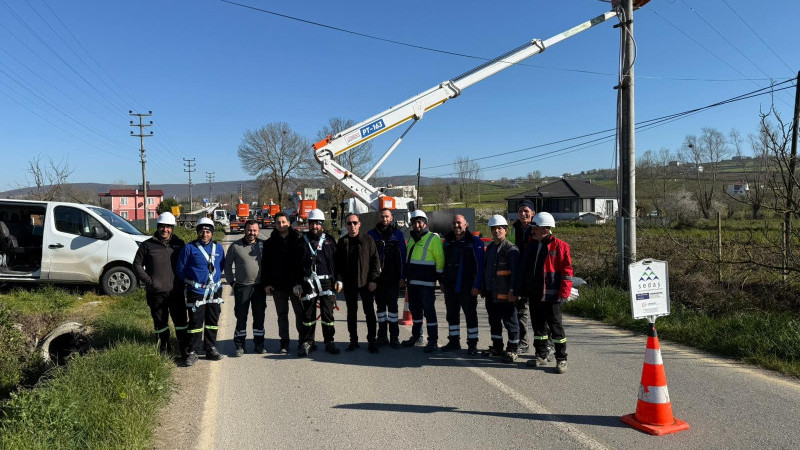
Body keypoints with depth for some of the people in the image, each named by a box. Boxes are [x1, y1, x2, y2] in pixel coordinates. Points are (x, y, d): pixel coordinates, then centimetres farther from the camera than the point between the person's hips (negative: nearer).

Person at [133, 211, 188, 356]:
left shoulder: (179, 244, 7)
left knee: (180, 320, 2)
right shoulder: (147, 245, 1)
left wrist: (182, 280, 3)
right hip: (156, 292, -1)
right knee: (160, 322, 10)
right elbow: (137, 264, 6)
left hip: (176, 291, 1)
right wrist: (148, 281, -5)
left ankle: (184, 348, 13)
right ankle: (164, 349, 24)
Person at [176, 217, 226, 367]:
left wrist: (216, 279, 10)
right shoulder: (189, 248, -4)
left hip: (215, 291, 4)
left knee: (213, 322, 11)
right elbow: (180, 270, 1)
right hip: (196, 292, -4)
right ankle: (192, 352, 6)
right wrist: (191, 282, 4)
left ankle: (211, 349, 22)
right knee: (195, 322, -3)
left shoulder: (218, 248, 8)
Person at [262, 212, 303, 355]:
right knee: (282, 314, 9)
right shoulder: (270, 243, 6)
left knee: (300, 312, 5)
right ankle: (284, 343, 16)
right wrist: (266, 283, -1)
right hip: (278, 285, 2)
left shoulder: (298, 239, 0)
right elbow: (265, 265, 7)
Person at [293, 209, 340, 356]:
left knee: (328, 313, 2)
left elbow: (336, 261, 10)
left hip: (326, 281, 0)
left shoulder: (329, 240, 9)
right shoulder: (302, 241, 8)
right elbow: (296, 265, 9)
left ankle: (329, 343, 13)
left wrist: (338, 279, 4)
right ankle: (306, 343, 15)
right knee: (308, 314, 4)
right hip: (308, 282, 0)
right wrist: (297, 284, 4)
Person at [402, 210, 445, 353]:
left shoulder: (433, 238, -8)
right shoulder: (412, 239, 17)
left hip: (426, 283, -8)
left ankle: (433, 340, 1)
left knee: (429, 311, -5)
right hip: (412, 282, 8)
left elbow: (440, 259, -11)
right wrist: (406, 276, 19)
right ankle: (416, 336, 29)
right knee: (415, 310, 16)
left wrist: (438, 276, -11)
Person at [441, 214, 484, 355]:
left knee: (470, 315, 3)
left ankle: (472, 344, 12)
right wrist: (443, 281, 12)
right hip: (450, 286, 6)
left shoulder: (475, 242, -7)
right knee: (452, 314, 13)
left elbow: (480, 265, -10)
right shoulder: (447, 242, 11)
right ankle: (454, 341, 26)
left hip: (467, 287, -6)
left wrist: (477, 286, -15)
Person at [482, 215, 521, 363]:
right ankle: (497, 347, 29)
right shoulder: (490, 248, 15)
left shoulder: (511, 249, -10)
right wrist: (484, 288, 19)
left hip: (504, 294, -8)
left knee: (510, 321, 1)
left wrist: (512, 290, -21)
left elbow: (515, 271, -15)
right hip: (491, 292, 8)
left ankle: (512, 350, 10)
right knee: (494, 321, 16)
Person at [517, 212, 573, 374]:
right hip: (534, 295, 7)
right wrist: (521, 288, 16)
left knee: (556, 327, 0)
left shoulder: (559, 246, -9)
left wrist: (563, 293, -15)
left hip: (551, 296, -7)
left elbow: (566, 270, -10)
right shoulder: (532, 246, 13)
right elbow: (525, 268, 20)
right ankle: (541, 356, 26)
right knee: (538, 326, 14)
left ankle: (561, 360, 9)